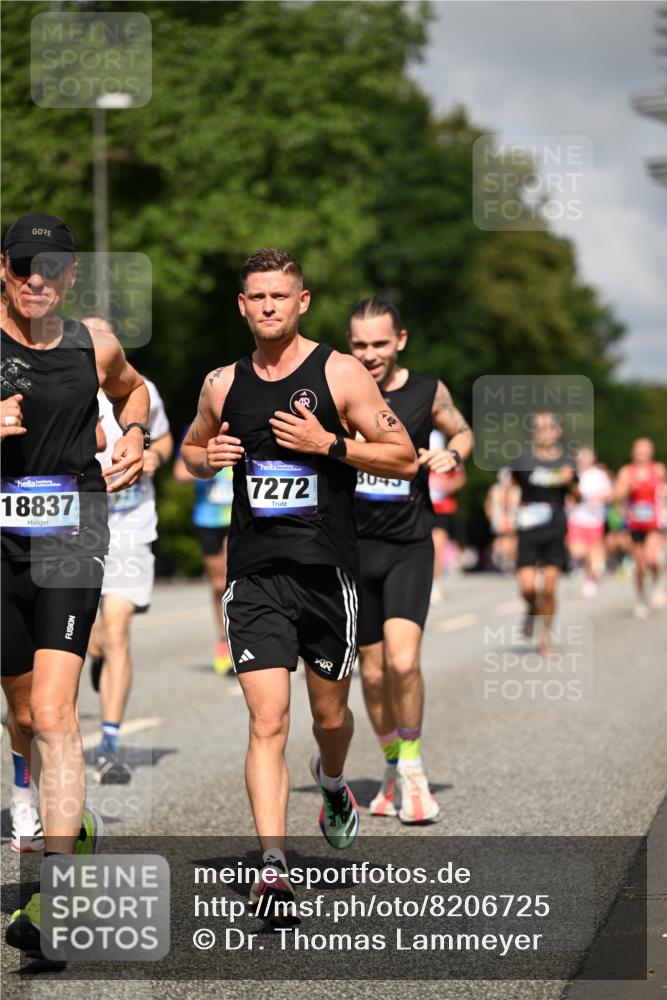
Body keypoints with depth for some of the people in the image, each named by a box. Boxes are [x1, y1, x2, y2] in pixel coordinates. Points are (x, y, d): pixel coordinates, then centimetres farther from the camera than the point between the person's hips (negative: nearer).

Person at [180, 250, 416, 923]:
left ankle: (332, 784, 48)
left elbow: (404, 459, -2)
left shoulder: (339, 373, -2)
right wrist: (208, 458, 2)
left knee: (330, 714, 15)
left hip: (327, 570, -1)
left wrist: (330, 443, -15)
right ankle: (272, 864, -15)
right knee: (268, 722, -12)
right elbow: (191, 450, 26)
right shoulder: (223, 385, 8)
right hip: (254, 574, 1)